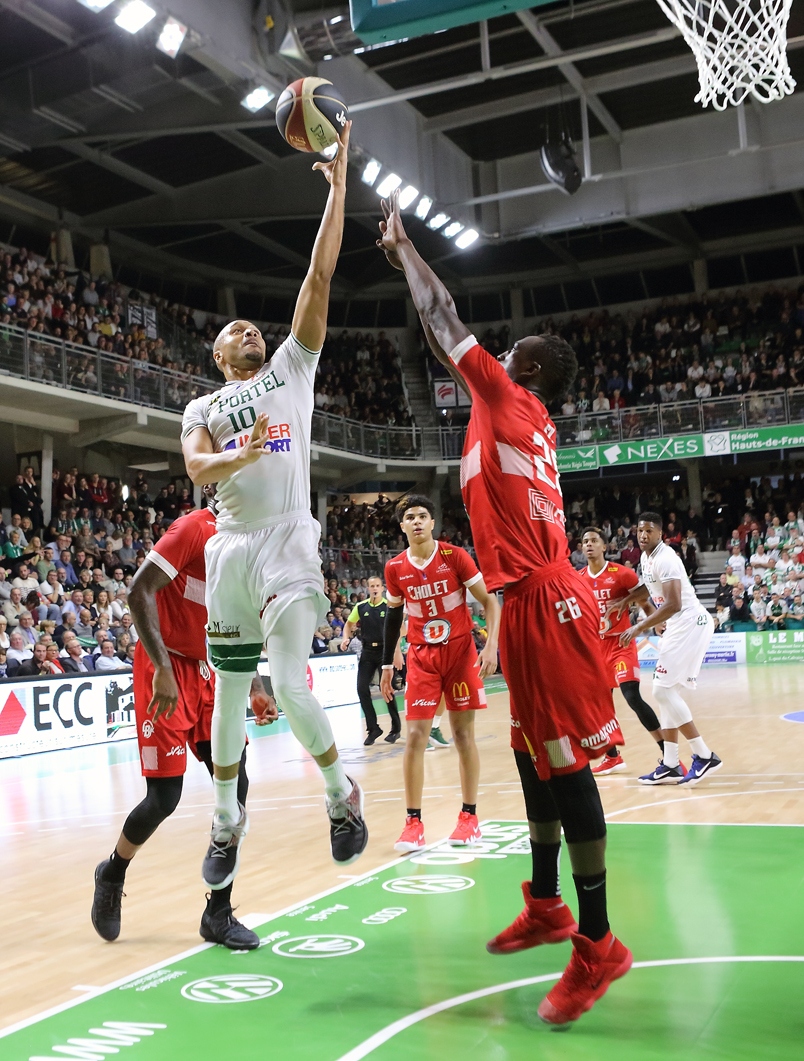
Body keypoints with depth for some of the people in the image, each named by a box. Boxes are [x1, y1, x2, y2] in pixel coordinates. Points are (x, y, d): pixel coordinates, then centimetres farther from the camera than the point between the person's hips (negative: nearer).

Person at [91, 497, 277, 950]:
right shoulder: (193, 529, -15)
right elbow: (140, 592, -21)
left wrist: (254, 688, 9)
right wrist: (163, 669, -27)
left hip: (208, 673, 7)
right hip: (168, 671, -7)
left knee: (235, 786, -2)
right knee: (165, 797, -5)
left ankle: (219, 913, 9)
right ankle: (112, 874, 26)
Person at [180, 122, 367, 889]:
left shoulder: (291, 370, 12)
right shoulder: (202, 409, 15)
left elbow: (318, 278, 4)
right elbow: (197, 469, -6)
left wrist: (338, 186, 0)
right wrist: (241, 453, -26)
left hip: (287, 543, -3)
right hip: (231, 546, 3)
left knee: (290, 687, -17)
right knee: (230, 693, 10)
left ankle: (341, 790, 8)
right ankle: (227, 818, 29)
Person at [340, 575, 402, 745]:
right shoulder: (360, 607, 2)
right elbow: (349, 624, 15)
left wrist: (397, 653, -13)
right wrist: (346, 639, -4)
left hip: (385, 650, -3)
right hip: (367, 651, 3)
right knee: (362, 689, -3)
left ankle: (396, 728, 12)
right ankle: (373, 729, 9)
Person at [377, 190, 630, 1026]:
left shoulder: (510, 403, -4)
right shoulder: (520, 418, 19)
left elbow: (446, 326, 0)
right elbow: (450, 346, 28)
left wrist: (403, 248, 12)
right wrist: (403, 261, 32)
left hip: (542, 603, -10)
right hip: (533, 601, 10)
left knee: (564, 761, -7)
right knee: (534, 756, 16)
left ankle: (596, 943, 0)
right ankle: (547, 907, 28)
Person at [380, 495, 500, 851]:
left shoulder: (455, 556, -10)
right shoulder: (395, 568, -2)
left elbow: (489, 600, -6)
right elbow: (393, 614, 12)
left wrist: (491, 645, -17)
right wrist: (387, 664, 13)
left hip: (460, 652, -2)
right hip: (421, 657, 2)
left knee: (464, 734, 3)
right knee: (415, 736, -5)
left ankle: (469, 816, 15)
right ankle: (413, 822, 2)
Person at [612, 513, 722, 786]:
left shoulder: (665, 558, -18)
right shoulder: (646, 557, 12)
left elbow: (674, 604, -28)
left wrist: (639, 628, -28)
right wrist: (625, 601, 23)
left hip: (689, 624, -10)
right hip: (679, 626, 10)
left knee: (663, 690, -12)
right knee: (667, 691, 9)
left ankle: (704, 756, -7)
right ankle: (670, 766, 13)